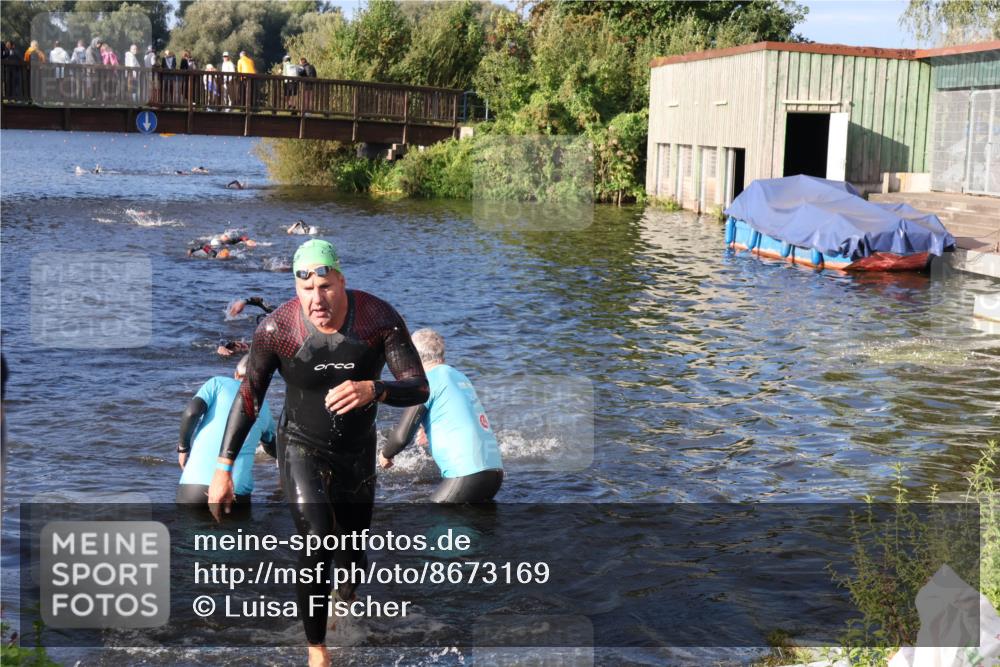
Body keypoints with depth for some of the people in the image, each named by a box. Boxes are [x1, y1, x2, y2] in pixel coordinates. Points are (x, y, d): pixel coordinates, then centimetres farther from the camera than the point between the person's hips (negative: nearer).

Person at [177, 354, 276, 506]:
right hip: (237, 487, 1)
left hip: (197, 479, -1)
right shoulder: (264, 408, 23)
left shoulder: (218, 382, 13)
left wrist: (183, 447, 12)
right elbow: (273, 448, 40)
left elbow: (192, 412, -4)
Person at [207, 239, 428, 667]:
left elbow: (419, 389, -22)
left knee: (352, 551, 16)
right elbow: (248, 399, -10)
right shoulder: (276, 329, -22)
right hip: (302, 450, -2)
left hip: (358, 451, 2)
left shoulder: (380, 319, -22)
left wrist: (372, 390, -43)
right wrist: (223, 467, -11)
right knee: (316, 544, -22)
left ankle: (346, 597, 52)